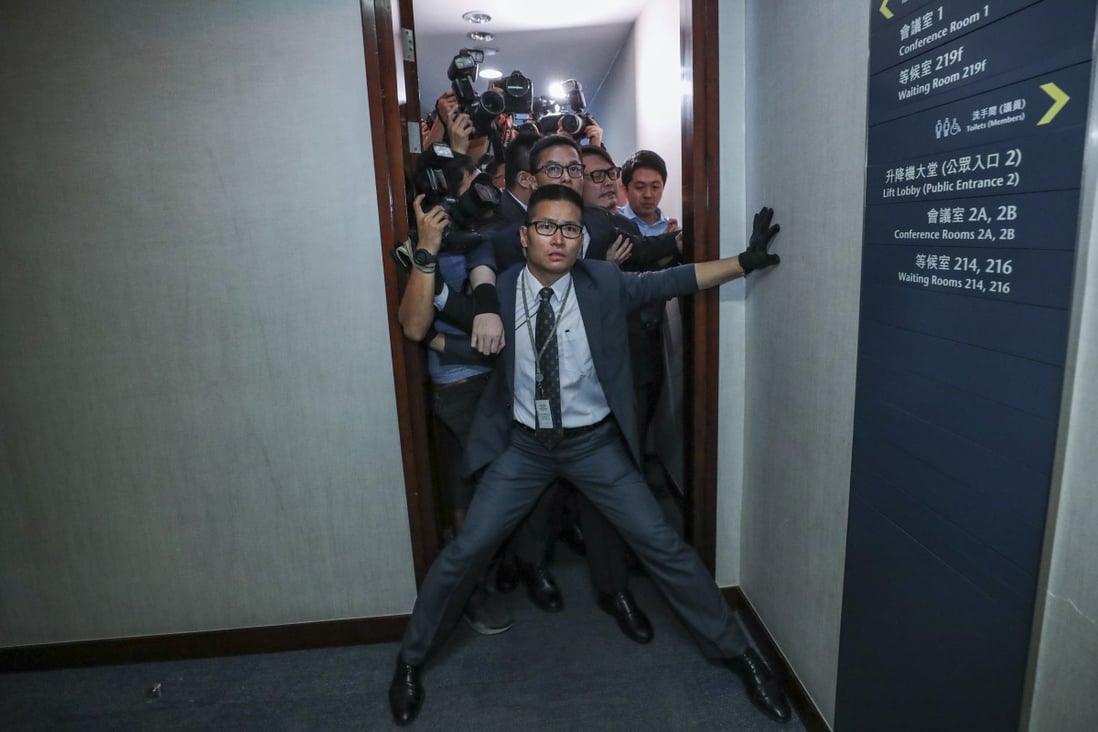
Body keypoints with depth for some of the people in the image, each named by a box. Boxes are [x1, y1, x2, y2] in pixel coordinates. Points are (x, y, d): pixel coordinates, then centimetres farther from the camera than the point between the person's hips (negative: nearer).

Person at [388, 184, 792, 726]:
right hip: (523, 443, 1)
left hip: (594, 442, 0)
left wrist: (746, 260, -5)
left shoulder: (605, 283, -7)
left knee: (663, 547, 3)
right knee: (465, 551, 2)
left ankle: (736, 652, 25)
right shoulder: (499, 289, -7)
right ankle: (410, 659, 28)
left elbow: (676, 280, -1)